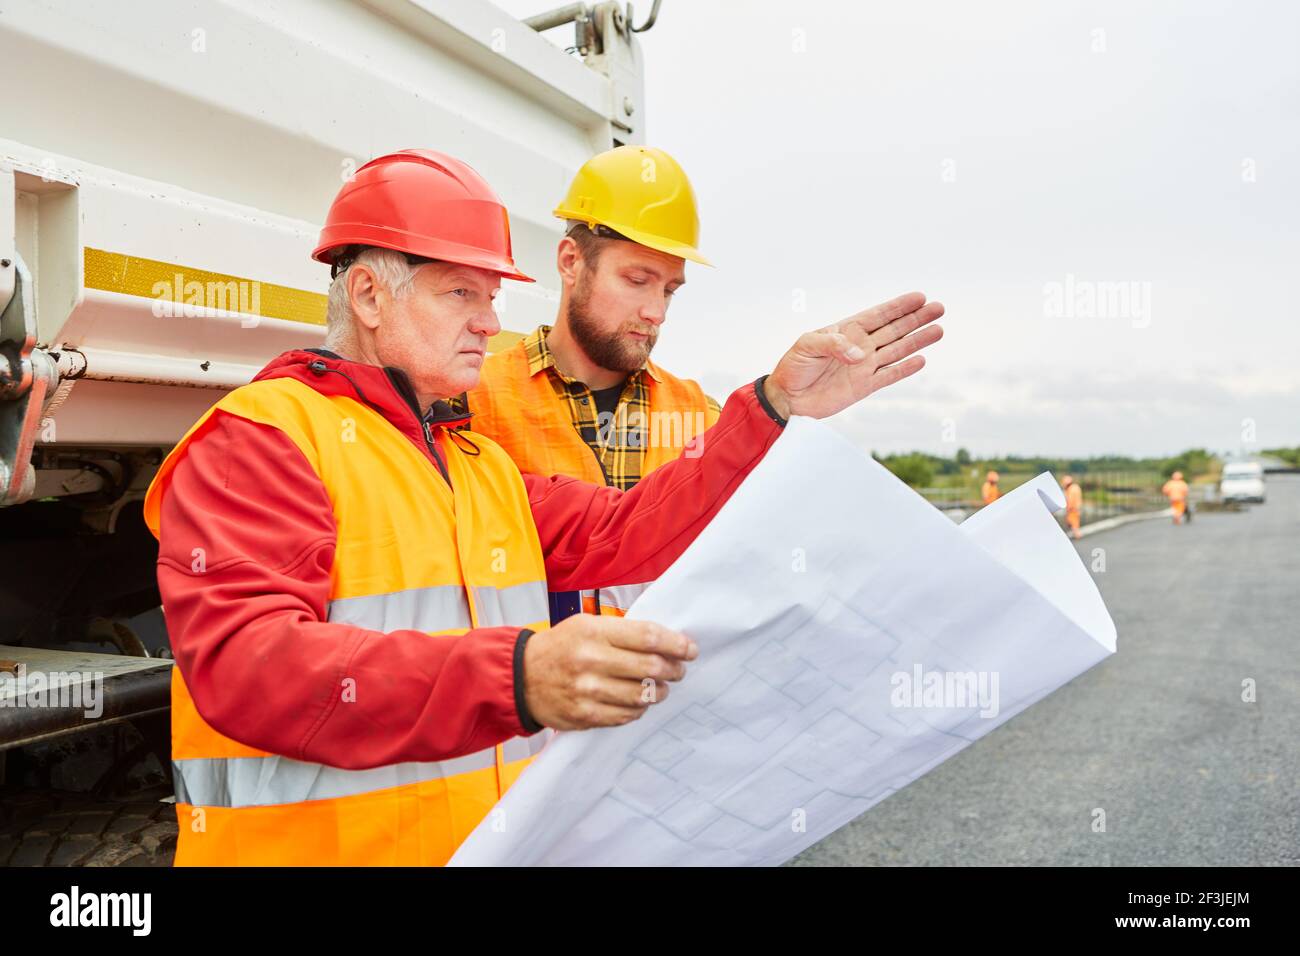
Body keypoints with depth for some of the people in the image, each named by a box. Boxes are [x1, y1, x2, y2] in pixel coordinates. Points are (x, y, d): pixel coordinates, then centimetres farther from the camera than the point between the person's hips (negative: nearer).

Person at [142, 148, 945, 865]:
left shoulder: (483, 462, 12)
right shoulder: (259, 438, -14)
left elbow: (626, 535, 1)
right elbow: (248, 662, -28)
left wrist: (777, 410, -7)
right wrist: (513, 679, -41)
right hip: (316, 846, -7)